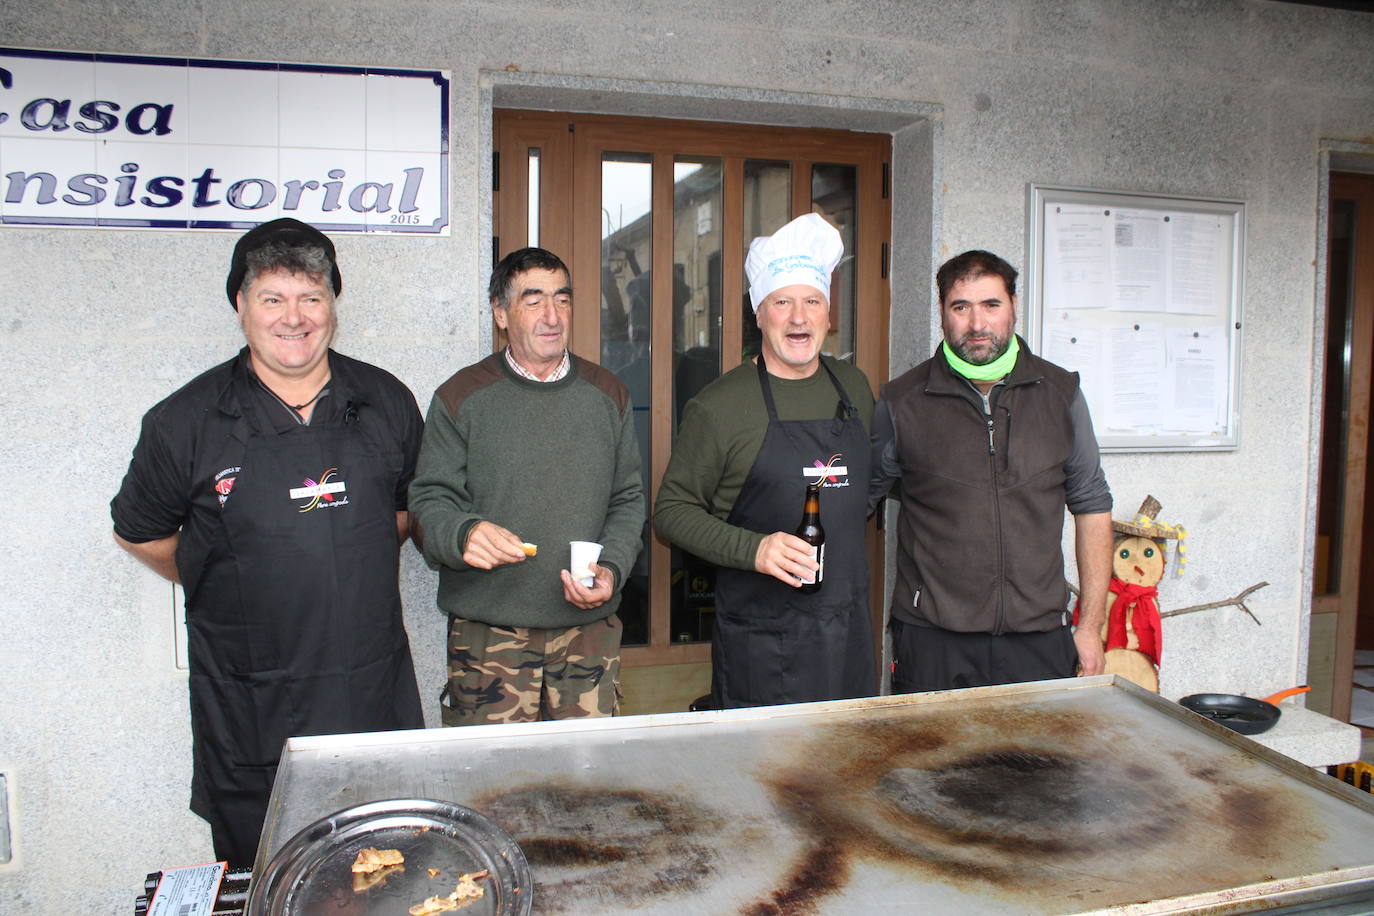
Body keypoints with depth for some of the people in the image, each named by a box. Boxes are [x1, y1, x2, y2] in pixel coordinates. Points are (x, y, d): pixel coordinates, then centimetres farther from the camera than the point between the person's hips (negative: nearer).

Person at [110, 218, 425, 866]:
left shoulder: (387, 403, 0)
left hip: (375, 691, 2)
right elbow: (140, 533, 9)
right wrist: (224, 588, 8)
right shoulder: (186, 421, -6)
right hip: (248, 708, -1)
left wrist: (355, 573, 7)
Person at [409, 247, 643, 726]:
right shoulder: (462, 397, 1)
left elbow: (628, 501, 11)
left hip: (591, 630, 2)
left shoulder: (607, 395, 10)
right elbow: (429, 502, -1)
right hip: (488, 632, -2)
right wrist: (463, 534, -23)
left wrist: (612, 568, -5)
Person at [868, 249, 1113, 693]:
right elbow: (858, 497, 8)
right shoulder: (901, 402, -2)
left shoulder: (1060, 393, 4)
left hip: (1040, 641, 2)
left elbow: (1091, 505, 11)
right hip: (931, 642, -1)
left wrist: (1091, 626, 8)